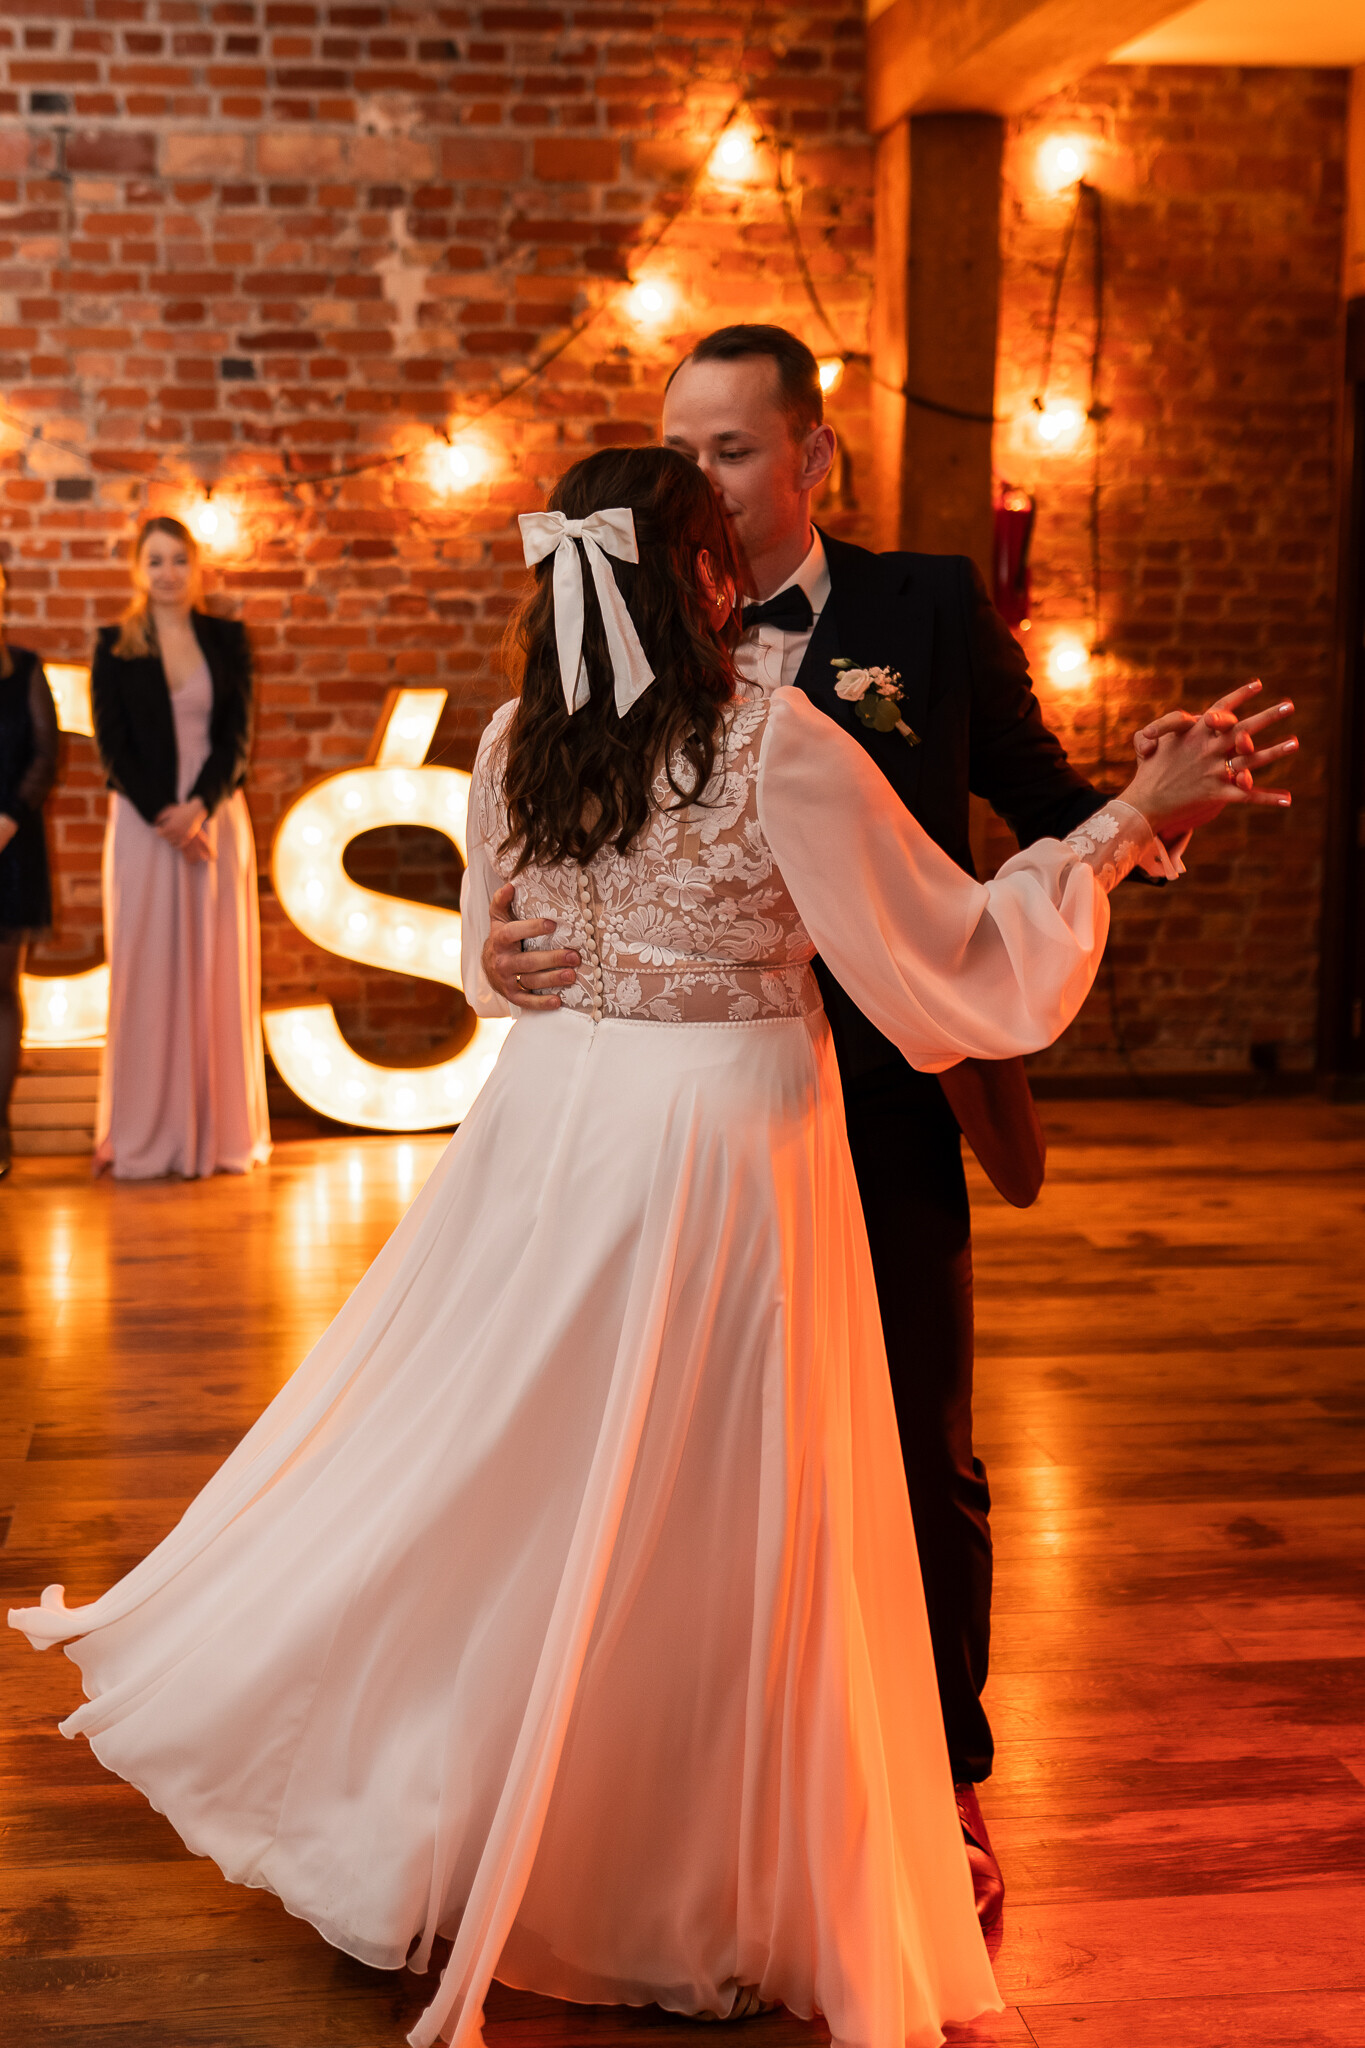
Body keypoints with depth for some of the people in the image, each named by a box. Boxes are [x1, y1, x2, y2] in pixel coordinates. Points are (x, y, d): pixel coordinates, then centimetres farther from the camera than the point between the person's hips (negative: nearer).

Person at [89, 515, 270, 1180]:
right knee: (146, 972, -1)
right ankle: (145, 1140, 5)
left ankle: (219, 1132, 9)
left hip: (215, 819, 1)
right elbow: (113, 746, -1)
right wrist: (163, 817, -12)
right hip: (143, 824, -1)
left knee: (217, 973, 2)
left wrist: (199, 808, -14)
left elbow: (237, 738, 1)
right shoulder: (114, 646, 5)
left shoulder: (227, 639, 7)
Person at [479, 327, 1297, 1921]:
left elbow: (1043, 804, -4)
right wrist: (501, 945, -20)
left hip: (884, 1123, -2)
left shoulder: (929, 608, -3)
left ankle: (945, 1789, 33)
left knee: (921, 1465, 11)